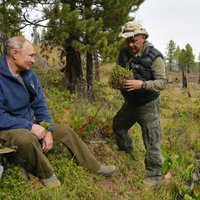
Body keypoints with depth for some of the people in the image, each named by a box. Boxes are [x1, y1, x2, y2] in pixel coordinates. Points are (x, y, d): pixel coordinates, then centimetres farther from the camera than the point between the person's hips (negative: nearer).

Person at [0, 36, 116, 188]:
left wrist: (48, 130, -7)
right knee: (27, 139, -40)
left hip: (29, 124, 8)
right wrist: (30, 126, -27)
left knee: (67, 132, 5)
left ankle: (96, 166, 20)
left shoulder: (29, 73, -1)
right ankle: (46, 174, -11)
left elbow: (40, 103, 3)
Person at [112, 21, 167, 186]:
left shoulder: (154, 57, -20)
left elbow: (162, 82, -22)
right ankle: (127, 153, 50)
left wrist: (142, 84, -37)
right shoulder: (124, 53, -4)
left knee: (151, 142, -3)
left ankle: (154, 175, 14)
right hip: (131, 102, 7)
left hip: (148, 105, -7)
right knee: (118, 126, 24)